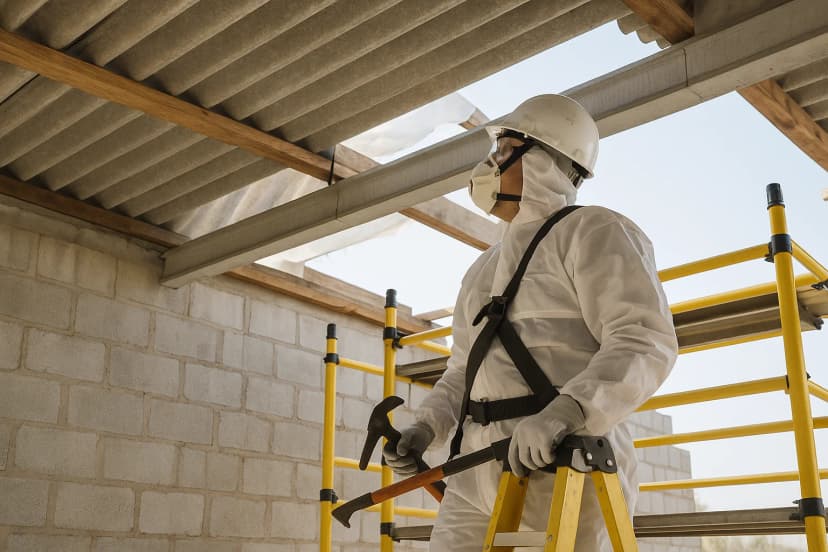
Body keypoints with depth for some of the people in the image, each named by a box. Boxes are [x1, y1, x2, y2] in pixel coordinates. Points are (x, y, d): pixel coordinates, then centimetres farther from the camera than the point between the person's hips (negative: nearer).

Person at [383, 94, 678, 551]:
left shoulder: (592, 232, -2)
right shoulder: (485, 266, 24)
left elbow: (644, 341, -15)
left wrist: (564, 412, -30)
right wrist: (426, 426, 8)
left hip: (565, 461, -7)